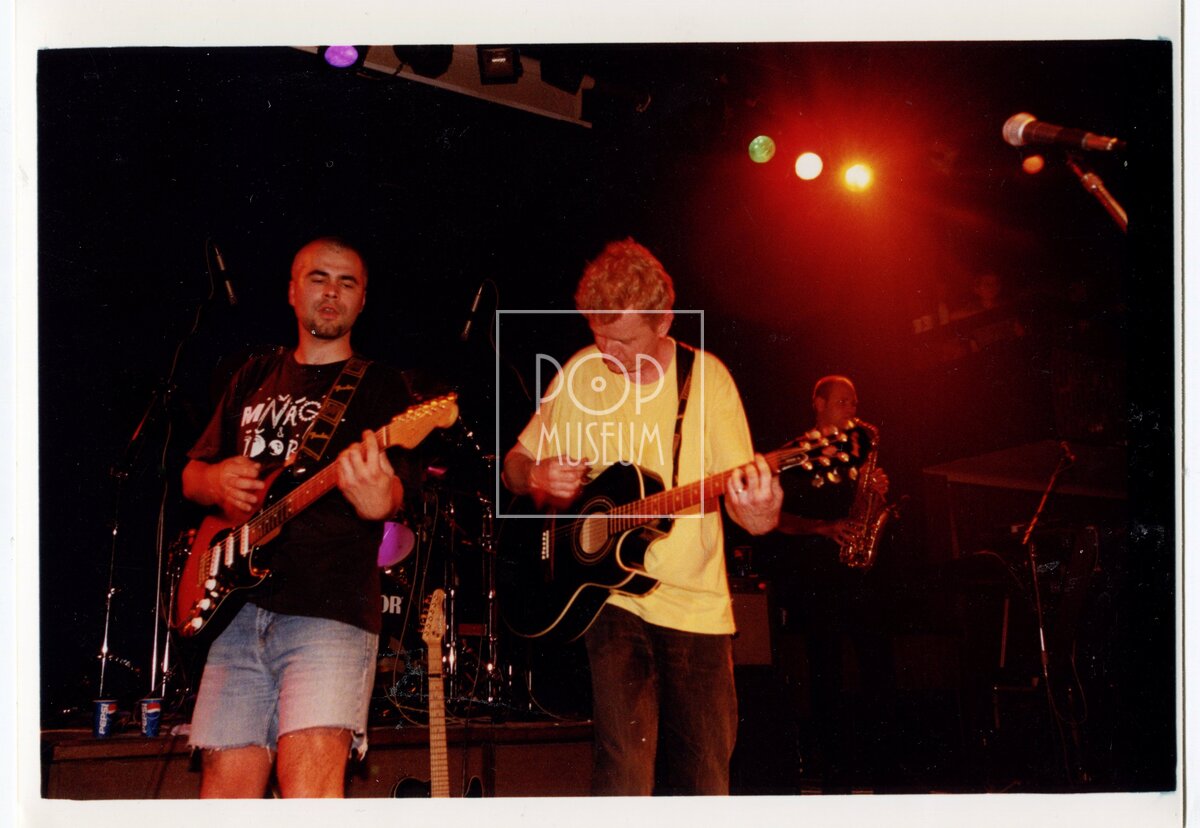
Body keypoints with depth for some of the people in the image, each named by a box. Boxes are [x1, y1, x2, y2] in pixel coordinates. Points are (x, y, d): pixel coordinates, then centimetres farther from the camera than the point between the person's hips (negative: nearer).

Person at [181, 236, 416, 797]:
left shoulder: (380, 386, 8)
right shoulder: (253, 380, 22)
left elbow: (396, 490, -6)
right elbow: (191, 475, 26)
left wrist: (379, 498, -32)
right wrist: (218, 480, 1)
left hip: (331, 609, -5)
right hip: (239, 606, 5)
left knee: (310, 778, -22)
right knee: (227, 785, 1)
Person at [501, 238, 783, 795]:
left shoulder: (705, 377, -4)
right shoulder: (580, 375, 1)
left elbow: (748, 504, -7)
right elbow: (515, 463, 13)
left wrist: (760, 512, -32)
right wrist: (538, 478, -11)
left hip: (698, 605, 1)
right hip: (611, 595, -1)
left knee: (703, 784, 4)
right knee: (626, 771, -17)